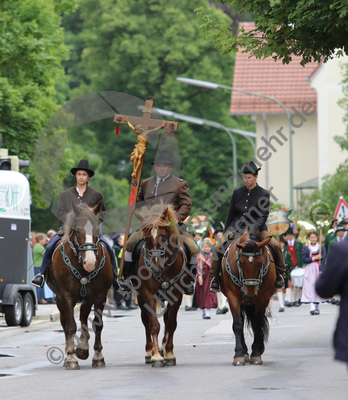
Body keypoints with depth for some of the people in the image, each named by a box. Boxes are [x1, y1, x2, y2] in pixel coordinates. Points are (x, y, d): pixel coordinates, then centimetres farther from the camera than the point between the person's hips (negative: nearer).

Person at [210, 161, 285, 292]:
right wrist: (226, 233, 12)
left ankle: (279, 275, -3)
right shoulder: (238, 192, 6)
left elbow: (263, 216, -8)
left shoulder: (263, 194, -3)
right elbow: (231, 214, 14)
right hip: (236, 228, 2)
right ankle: (214, 277, -3)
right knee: (217, 248, -19)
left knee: (276, 246, -24)